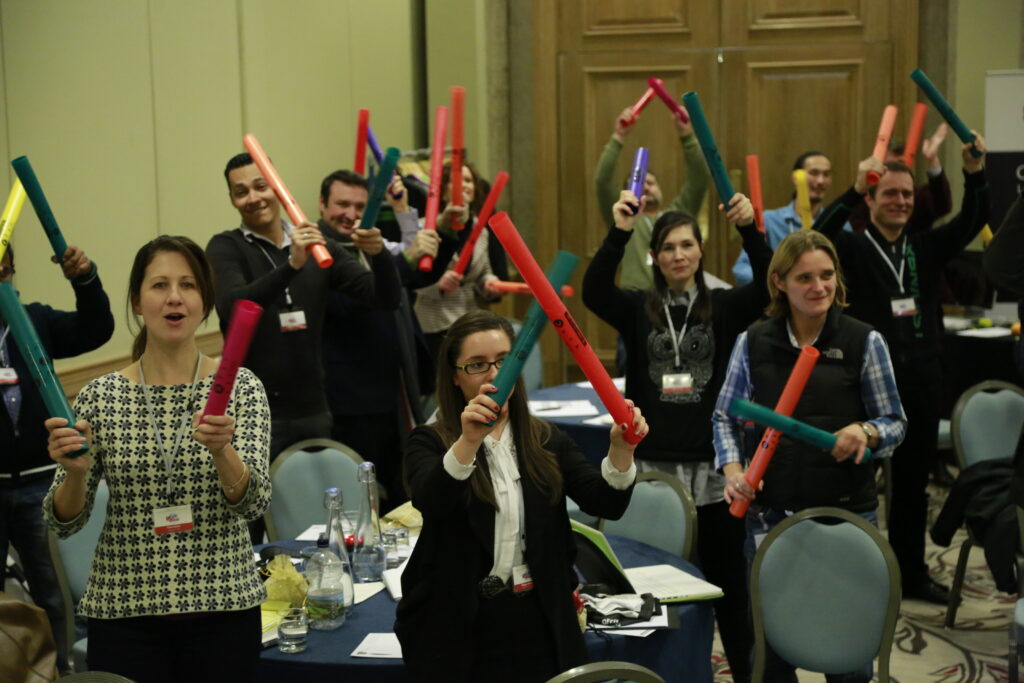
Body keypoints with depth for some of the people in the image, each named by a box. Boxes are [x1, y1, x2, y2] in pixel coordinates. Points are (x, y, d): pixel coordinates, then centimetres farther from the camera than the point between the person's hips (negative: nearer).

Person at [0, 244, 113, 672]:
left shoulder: (35, 320, 4)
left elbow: (95, 330, -4)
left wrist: (86, 280, -23)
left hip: (38, 480, 2)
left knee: (52, 590, 12)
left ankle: (59, 671, 24)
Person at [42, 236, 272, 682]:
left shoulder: (239, 387, -4)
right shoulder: (101, 396, -2)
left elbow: (254, 502, -14)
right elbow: (63, 523, 0)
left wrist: (221, 450, -32)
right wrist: (75, 472, -20)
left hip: (222, 610, 0)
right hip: (123, 609, 0)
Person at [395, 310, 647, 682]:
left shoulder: (545, 440, 7)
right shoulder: (429, 443, -3)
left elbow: (606, 504, -5)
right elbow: (431, 501, -24)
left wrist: (620, 448, -25)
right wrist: (469, 441, -41)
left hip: (539, 623, 3)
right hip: (459, 628, -3)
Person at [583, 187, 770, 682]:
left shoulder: (723, 307, 3)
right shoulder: (636, 309, 3)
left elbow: (770, 286, -15)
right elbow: (593, 292, -17)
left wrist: (750, 230, -30)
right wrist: (619, 233, -31)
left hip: (712, 461, 0)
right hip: (652, 461, 1)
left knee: (725, 574, 9)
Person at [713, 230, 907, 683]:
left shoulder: (865, 343, -3)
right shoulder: (753, 343, 2)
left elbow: (895, 422, 3)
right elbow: (725, 415, 10)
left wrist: (866, 432, -19)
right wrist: (732, 469, -5)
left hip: (847, 510, -1)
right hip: (770, 512, 2)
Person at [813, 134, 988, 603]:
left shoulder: (925, 248, 9)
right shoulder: (852, 248, -4)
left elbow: (973, 222, -2)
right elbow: (816, 238, -24)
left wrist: (974, 173, -19)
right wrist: (854, 191, -34)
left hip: (921, 383, 5)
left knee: (912, 484, 15)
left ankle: (911, 574, 27)